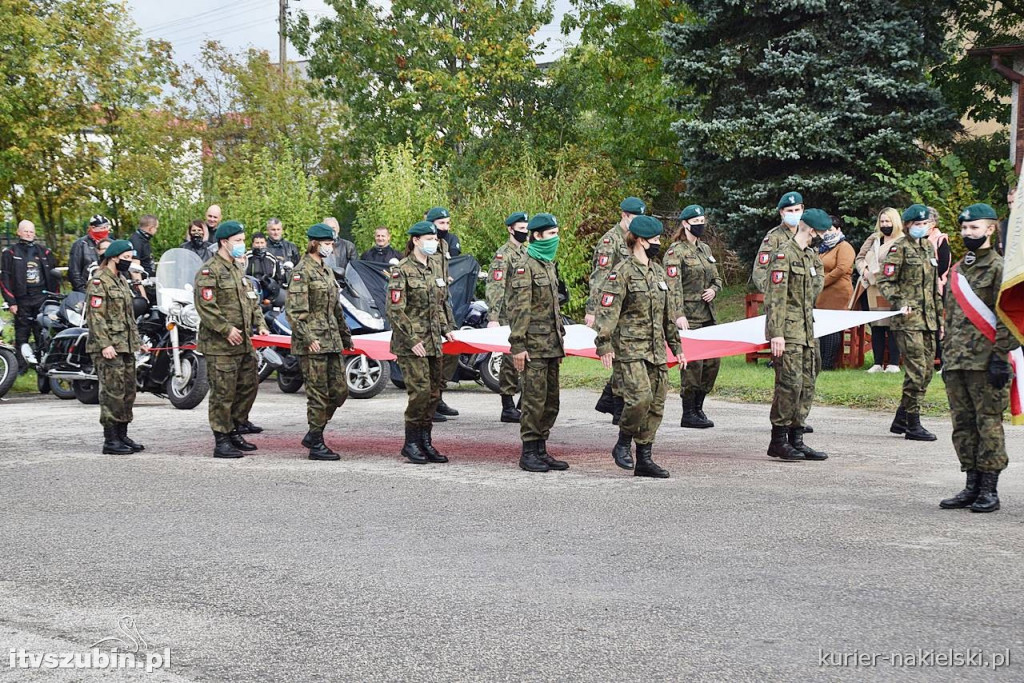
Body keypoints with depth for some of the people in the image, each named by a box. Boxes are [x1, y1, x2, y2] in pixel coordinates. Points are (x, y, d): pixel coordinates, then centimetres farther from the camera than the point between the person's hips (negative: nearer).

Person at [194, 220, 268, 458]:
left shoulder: (237, 270, 19)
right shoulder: (209, 272, -10)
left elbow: (251, 300, 26)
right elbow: (205, 307, -19)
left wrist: (259, 323, 11)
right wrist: (227, 329, -21)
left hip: (243, 343, 9)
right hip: (220, 345, -9)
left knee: (248, 386, 13)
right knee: (223, 394, -5)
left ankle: (235, 431, 25)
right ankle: (221, 441, 1)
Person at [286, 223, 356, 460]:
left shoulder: (326, 271, 17)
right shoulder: (302, 271, -9)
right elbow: (294, 310, -16)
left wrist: (346, 335, 24)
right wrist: (308, 338, -23)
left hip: (331, 340, 9)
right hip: (313, 342, -9)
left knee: (340, 390, 8)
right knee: (318, 394, -5)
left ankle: (313, 434, 20)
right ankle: (316, 445, 3)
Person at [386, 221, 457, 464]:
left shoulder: (436, 267, 12)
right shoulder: (402, 271, -10)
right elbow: (395, 310, -13)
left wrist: (447, 328, 9)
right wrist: (412, 341, -17)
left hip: (433, 341, 7)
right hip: (411, 341, -7)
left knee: (435, 391, 7)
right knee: (420, 391, -12)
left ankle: (425, 441, 16)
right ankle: (411, 443, 0)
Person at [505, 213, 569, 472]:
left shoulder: (549, 266, 18)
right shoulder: (524, 268, -11)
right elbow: (518, 310, -16)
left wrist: (560, 341, 23)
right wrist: (518, 346, -20)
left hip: (551, 346, 9)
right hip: (534, 346, -9)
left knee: (551, 401, 10)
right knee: (535, 399, -6)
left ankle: (541, 451, 17)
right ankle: (528, 453, 0)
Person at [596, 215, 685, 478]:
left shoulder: (658, 271, 16)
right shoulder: (622, 272, -8)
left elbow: (670, 312, 23)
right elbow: (607, 310, -13)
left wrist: (676, 345, 22)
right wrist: (604, 345, -20)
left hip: (656, 349, 8)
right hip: (630, 348, -8)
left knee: (656, 404, 5)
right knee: (640, 397, -20)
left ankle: (644, 459, 12)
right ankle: (623, 444, 2)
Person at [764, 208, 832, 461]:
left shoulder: (812, 255, 16)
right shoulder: (785, 254, -12)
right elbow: (775, 296, -17)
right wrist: (776, 333, -21)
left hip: (806, 329, 9)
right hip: (788, 330, -9)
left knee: (807, 384, 9)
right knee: (790, 383, -10)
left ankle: (796, 439, 15)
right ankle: (778, 441, -3)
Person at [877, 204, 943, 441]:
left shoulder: (928, 248, 18)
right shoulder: (899, 249, -5)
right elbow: (885, 282, -8)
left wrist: (939, 314, 22)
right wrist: (900, 304, -21)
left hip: (928, 319, 8)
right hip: (909, 319, -8)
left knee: (927, 370, 9)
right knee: (916, 370, -11)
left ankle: (901, 419, 19)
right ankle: (913, 425, -5)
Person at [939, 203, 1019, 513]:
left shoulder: (998, 267, -6)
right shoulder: (958, 269, 17)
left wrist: (1000, 357, -16)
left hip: (985, 361, -7)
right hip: (957, 361, 8)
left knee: (988, 424, -2)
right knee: (962, 424, 10)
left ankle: (990, 491, 3)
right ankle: (972, 486, 17)